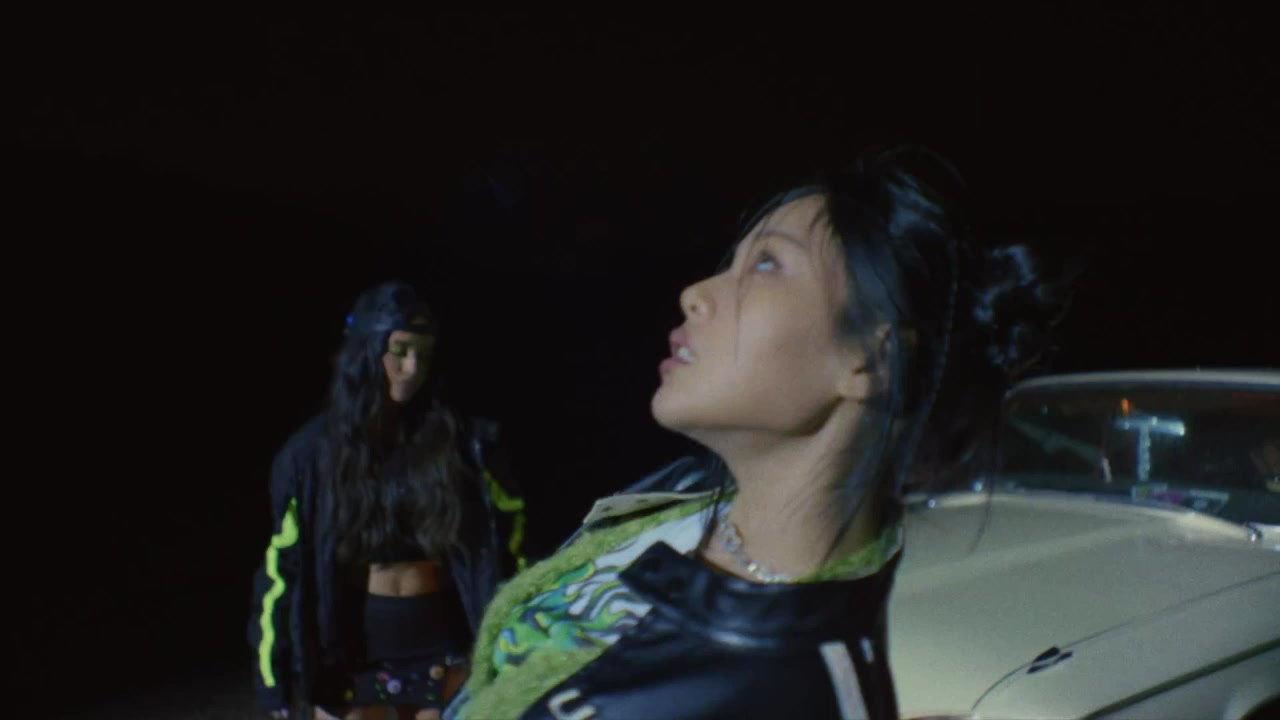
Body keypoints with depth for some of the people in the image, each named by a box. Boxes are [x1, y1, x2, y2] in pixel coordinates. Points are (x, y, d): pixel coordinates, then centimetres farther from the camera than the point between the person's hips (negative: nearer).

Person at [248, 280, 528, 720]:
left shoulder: (453, 440, 0)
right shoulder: (313, 449, -2)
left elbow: (506, 520, 9)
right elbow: (284, 562, 0)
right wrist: (277, 667, -1)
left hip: (439, 642, 1)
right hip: (350, 649, -1)